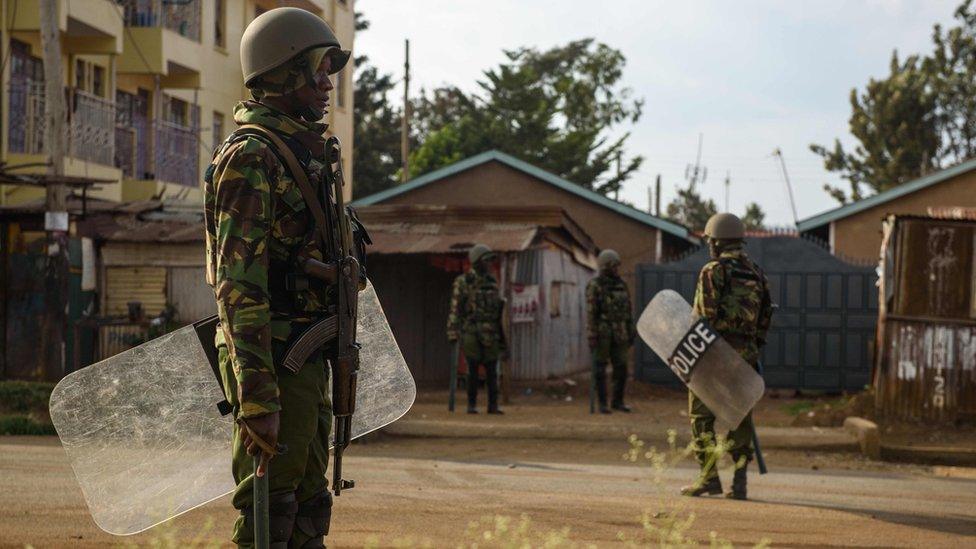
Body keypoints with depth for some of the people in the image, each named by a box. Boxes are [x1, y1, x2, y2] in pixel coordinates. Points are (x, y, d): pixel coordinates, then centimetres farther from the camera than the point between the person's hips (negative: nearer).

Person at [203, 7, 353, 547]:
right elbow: (239, 283, -20)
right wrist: (257, 396, -25)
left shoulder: (299, 154, 19)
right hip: (272, 359, -10)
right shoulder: (250, 156, -13)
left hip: (305, 360, 10)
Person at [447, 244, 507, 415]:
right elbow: (455, 309, -6)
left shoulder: (491, 283, 12)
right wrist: (453, 334, -11)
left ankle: (493, 405, 3)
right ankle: (472, 405, 4)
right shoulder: (462, 282, -4)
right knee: (473, 370, -3)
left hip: (489, 334, 4)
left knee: (492, 370, 0)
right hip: (471, 332, -4)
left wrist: (501, 337, 14)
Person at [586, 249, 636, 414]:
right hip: (602, 332, -6)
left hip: (619, 333, 6)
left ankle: (618, 401, 16)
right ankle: (602, 403, 5)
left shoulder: (621, 285, 10)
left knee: (621, 368, 4)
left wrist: (631, 332, 11)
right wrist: (591, 337, -16)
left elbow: (627, 311, 13)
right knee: (600, 368, -1)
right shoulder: (595, 286, -8)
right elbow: (590, 313, -11)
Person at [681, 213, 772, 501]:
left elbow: (705, 314, -15)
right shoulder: (757, 274, 12)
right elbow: (765, 317, 12)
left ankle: (709, 477, 0)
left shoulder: (714, 271, -8)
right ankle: (739, 482, 4)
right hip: (745, 355, 6)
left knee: (701, 417, 3)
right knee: (740, 419, 8)